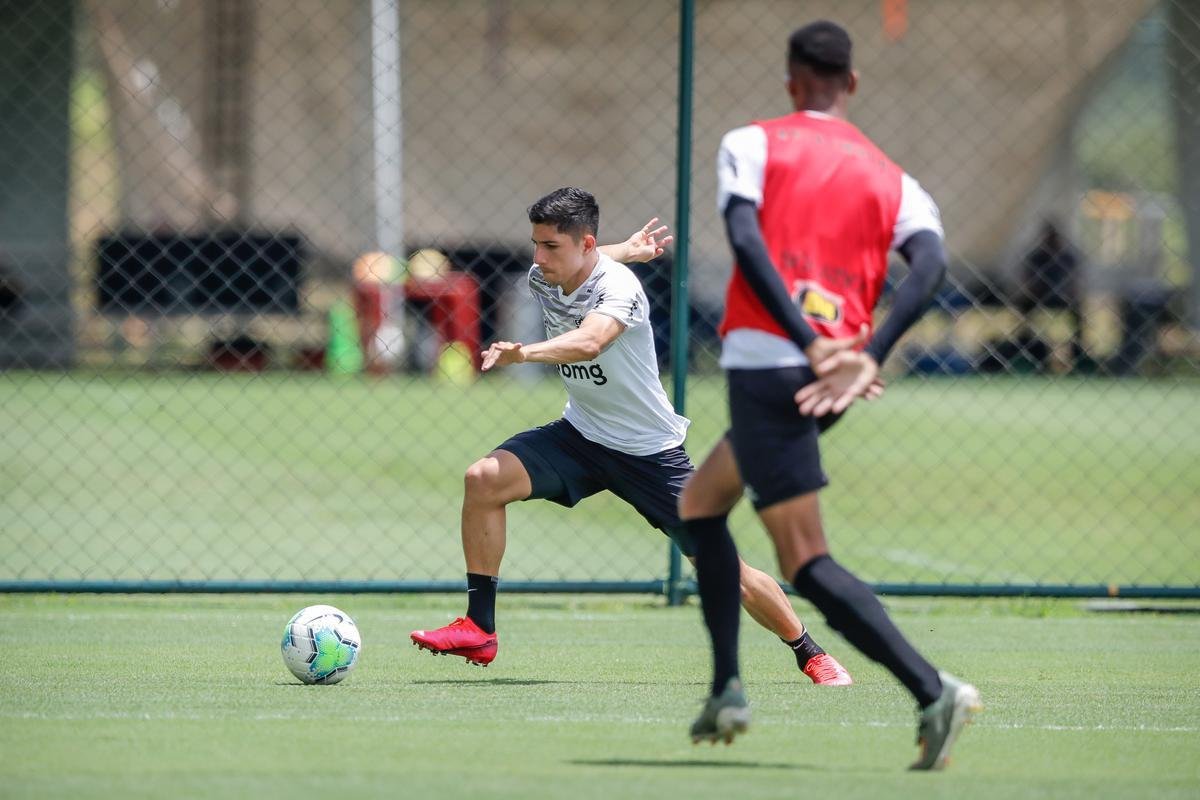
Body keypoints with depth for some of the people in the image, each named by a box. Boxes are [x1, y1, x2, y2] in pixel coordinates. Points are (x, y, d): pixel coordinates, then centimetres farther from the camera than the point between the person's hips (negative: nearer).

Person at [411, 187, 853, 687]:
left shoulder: (618, 287, -26)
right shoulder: (542, 279, -6)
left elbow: (589, 343, -49)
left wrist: (522, 354, -63)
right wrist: (624, 249, 17)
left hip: (650, 452, -5)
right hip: (580, 434, 5)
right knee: (483, 479, -19)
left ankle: (811, 655, 18)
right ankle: (479, 630, -13)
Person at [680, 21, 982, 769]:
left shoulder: (751, 145, 5)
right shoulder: (892, 179, 15)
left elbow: (745, 237, -13)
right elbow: (931, 260, -5)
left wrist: (810, 344, -18)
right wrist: (868, 357, -13)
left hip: (766, 362, -6)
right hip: (833, 378, 6)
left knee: (808, 563, -8)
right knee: (700, 504, 26)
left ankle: (933, 691, -25)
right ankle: (727, 691, 23)